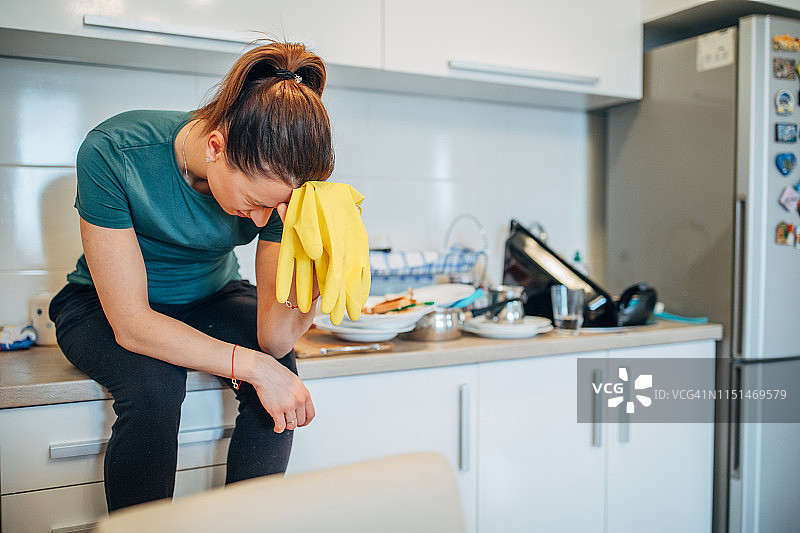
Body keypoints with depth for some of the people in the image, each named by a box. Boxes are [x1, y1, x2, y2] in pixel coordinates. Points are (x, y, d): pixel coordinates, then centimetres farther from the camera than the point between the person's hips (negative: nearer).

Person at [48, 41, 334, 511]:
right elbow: (130, 323, -29)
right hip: (104, 307, -2)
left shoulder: (277, 182, -23)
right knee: (154, 384, -32)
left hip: (212, 299, 3)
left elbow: (273, 338, -23)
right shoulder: (112, 153, -31)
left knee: (280, 367, -25)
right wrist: (254, 366, -35)